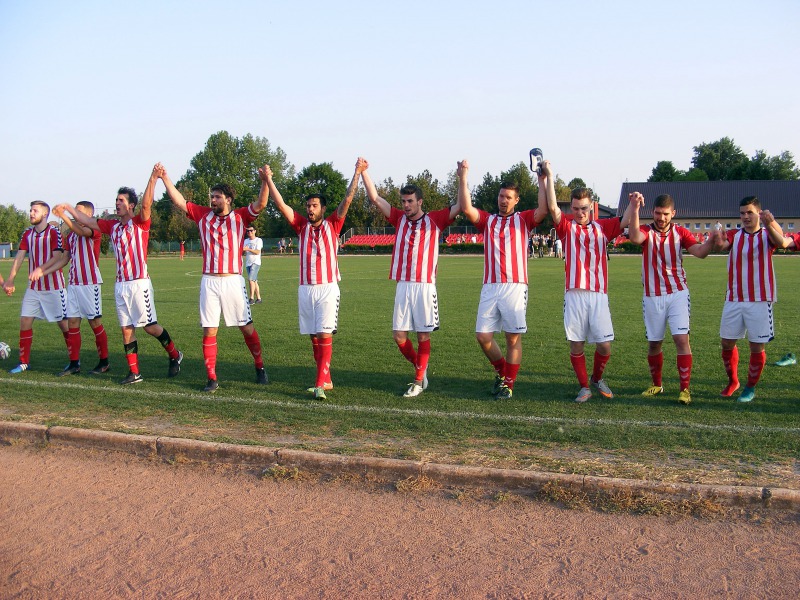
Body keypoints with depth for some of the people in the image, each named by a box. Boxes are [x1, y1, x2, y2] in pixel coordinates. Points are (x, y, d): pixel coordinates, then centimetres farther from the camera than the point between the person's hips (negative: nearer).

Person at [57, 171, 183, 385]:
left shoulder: (140, 223, -4)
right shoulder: (112, 226, 14)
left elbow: (146, 204, -21)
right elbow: (86, 221, 24)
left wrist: (153, 179, -30)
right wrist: (67, 208, 24)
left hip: (139, 283, -7)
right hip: (120, 285, 7)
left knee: (149, 326, -4)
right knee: (126, 329, 6)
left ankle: (174, 355, 17)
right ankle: (134, 372, 11)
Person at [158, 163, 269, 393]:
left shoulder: (240, 217, 1)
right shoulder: (203, 215, 8)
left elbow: (260, 204, -12)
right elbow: (179, 201, 7)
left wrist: (264, 181, -27)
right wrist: (164, 178, -1)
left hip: (233, 281, -2)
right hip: (208, 282, 2)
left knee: (247, 328, 5)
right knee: (209, 331, 2)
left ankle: (260, 367, 23)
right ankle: (211, 378, 8)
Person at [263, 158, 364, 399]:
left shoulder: (332, 225, 5)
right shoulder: (302, 226, 11)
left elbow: (347, 200, -3)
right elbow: (281, 204, 6)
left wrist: (357, 173, -9)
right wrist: (268, 179, 0)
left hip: (328, 288, -4)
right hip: (306, 288, 4)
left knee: (324, 335, -11)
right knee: (314, 337, 7)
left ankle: (320, 384, -14)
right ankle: (326, 380, 16)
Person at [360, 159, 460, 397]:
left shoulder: (435, 220, 3)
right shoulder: (399, 218, 12)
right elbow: (375, 198, 12)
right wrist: (363, 172, 4)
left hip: (425, 286, -4)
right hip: (402, 286, 4)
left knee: (423, 334, 2)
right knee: (399, 335, 3)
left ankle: (419, 381, 13)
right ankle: (421, 368, 25)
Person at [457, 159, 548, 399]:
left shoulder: (523, 220, 10)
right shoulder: (487, 220, 15)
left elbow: (544, 209, -6)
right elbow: (466, 208, -1)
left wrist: (544, 179, -7)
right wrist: (463, 178, -6)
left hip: (515, 287, -2)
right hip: (490, 287, 2)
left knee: (513, 338, -1)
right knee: (483, 336, 0)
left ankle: (509, 383, 11)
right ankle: (502, 371, 24)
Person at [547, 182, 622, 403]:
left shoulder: (602, 227, 12)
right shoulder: (566, 226, 6)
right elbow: (553, 207, -8)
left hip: (598, 294, 1)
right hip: (574, 294, -1)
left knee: (604, 345, 0)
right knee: (575, 344, 1)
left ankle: (598, 378, 28)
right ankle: (584, 387, 18)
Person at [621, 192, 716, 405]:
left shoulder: (680, 233, 3)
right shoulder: (646, 231, -1)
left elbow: (700, 252, -11)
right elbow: (635, 237, -26)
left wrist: (711, 240, -32)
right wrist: (634, 209, -39)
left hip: (677, 293, 0)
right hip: (652, 297, 0)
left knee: (682, 339, -11)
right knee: (654, 343, 8)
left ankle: (685, 388, -5)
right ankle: (657, 385, 27)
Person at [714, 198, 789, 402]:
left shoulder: (767, 234, -1)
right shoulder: (734, 235, 5)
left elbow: (781, 243, -24)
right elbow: (723, 245, -18)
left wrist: (769, 225, -44)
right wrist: (720, 241, -44)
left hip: (760, 301, -2)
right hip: (734, 300, 3)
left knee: (757, 347, 0)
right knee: (727, 343, 6)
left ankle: (750, 388, 16)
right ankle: (733, 382, 27)